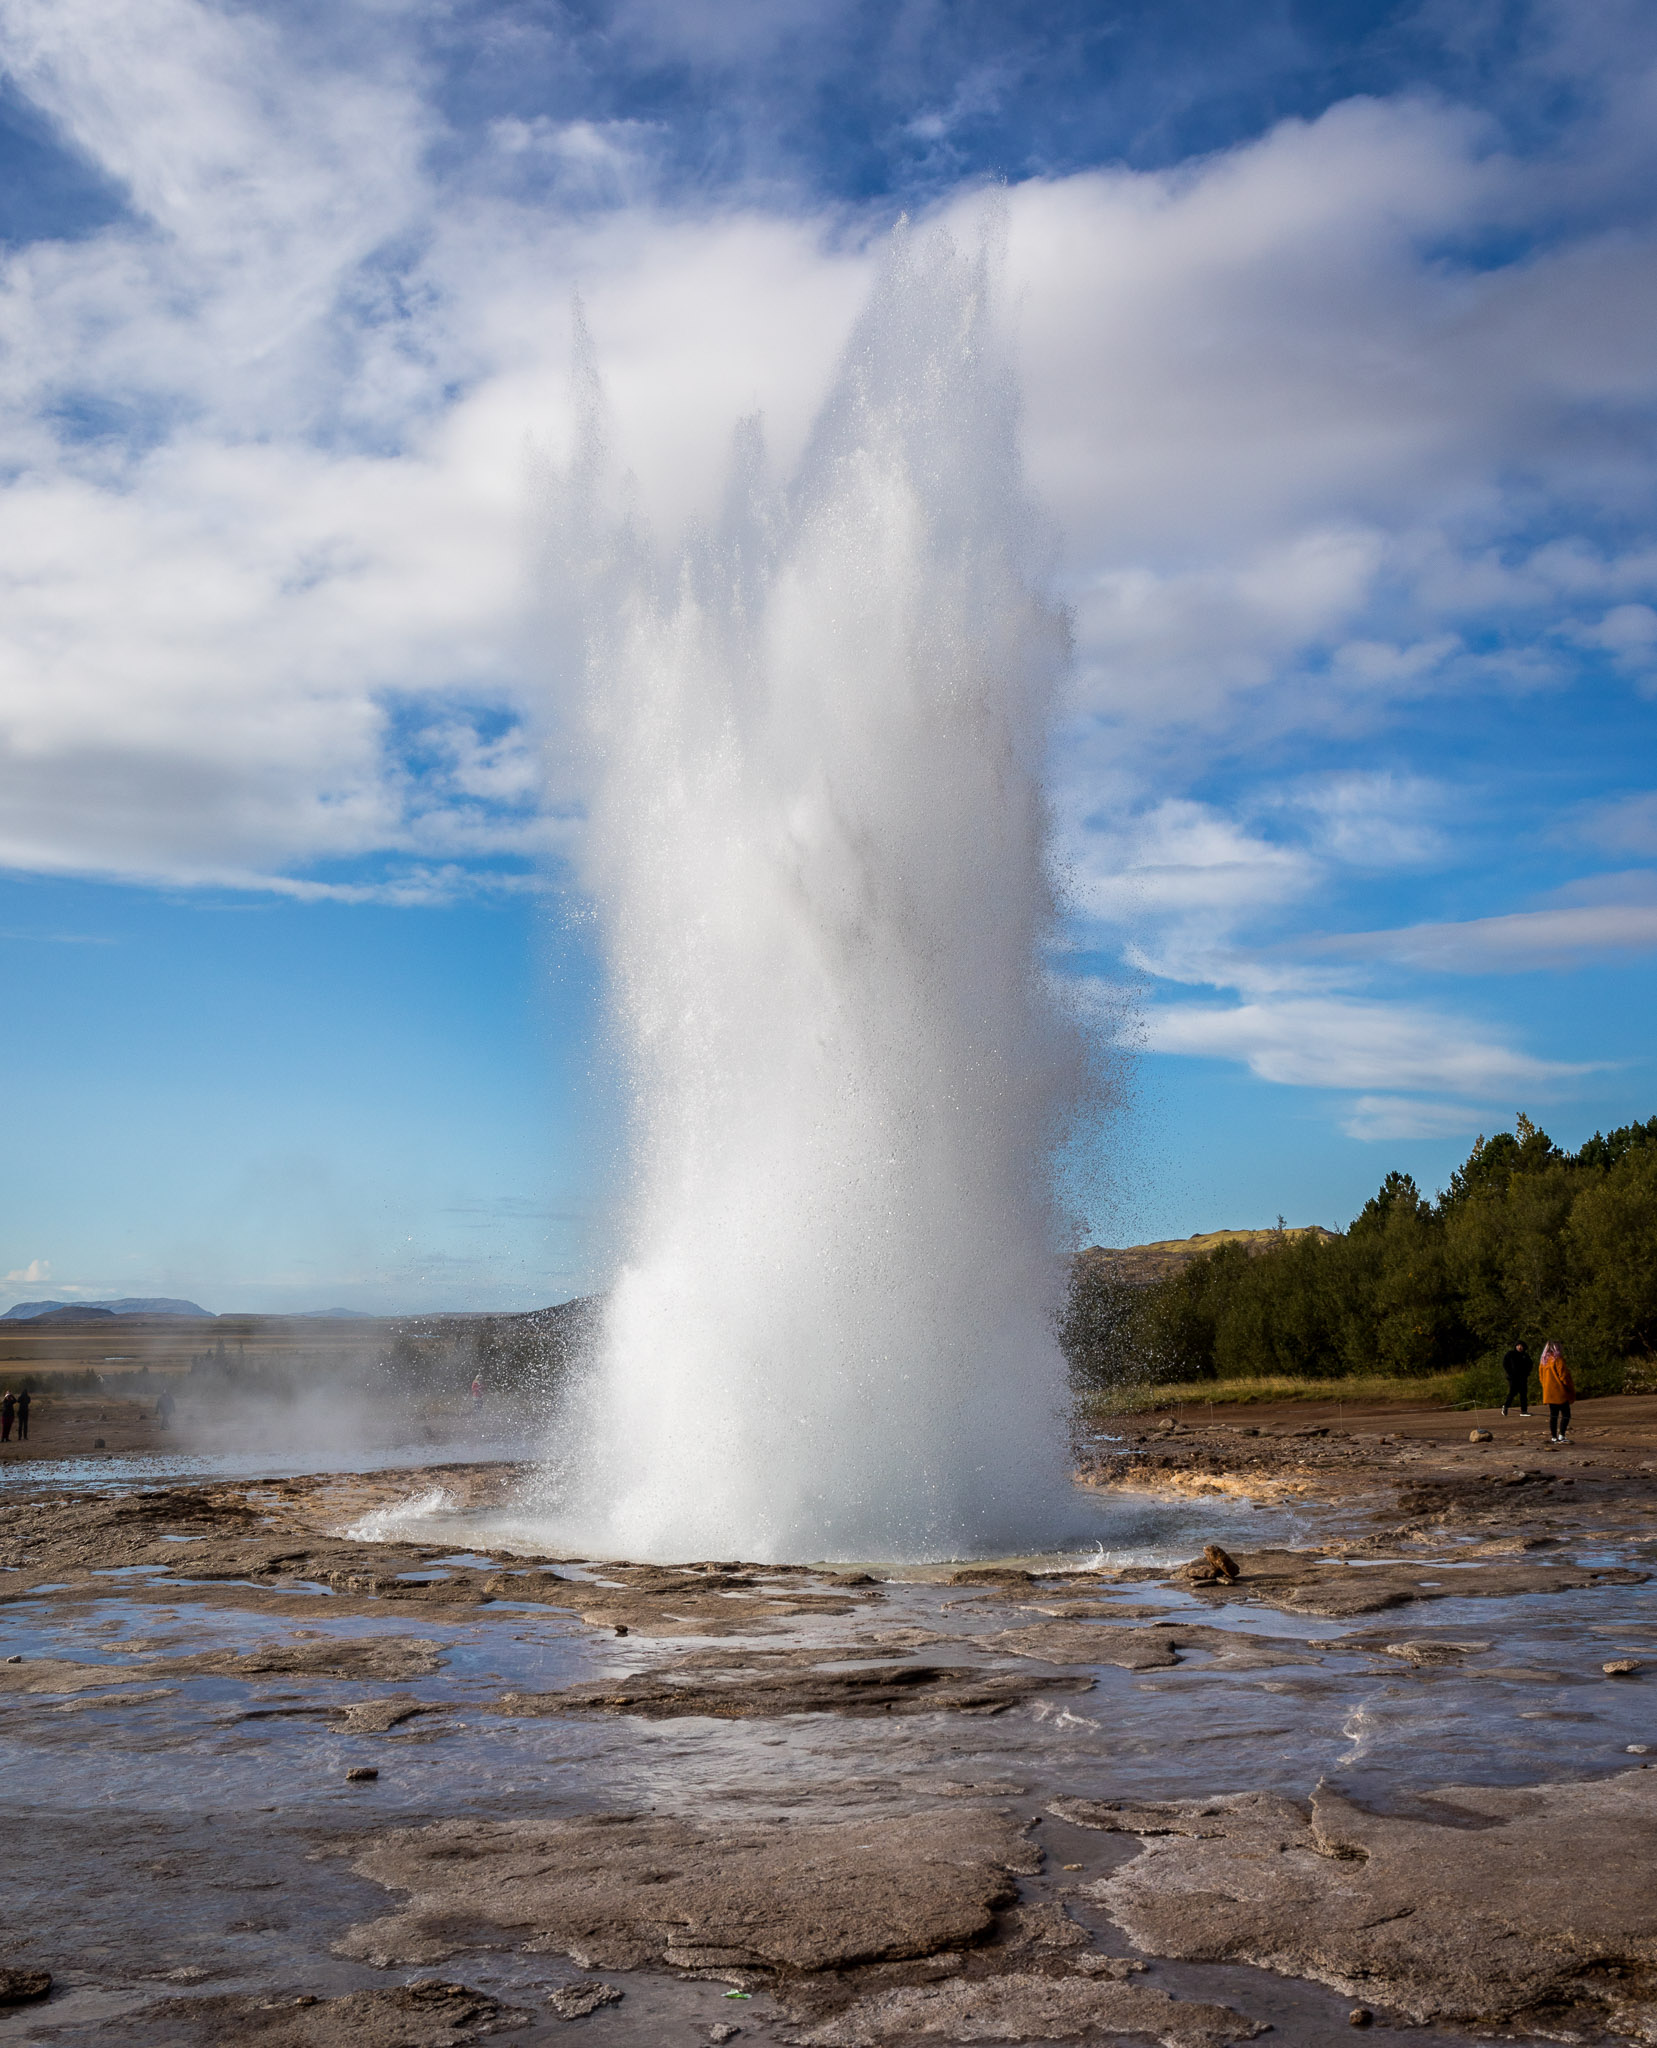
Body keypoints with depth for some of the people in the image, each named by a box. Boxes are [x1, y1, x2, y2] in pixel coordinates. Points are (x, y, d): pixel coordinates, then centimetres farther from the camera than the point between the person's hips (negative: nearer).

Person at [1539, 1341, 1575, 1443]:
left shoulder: (1543, 1362, 10)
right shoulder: (1558, 1360, -13)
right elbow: (1564, 1376, -14)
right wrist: (1572, 1388, -3)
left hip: (1548, 1392, 7)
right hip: (1560, 1392, -7)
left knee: (1553, 1415, 10)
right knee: (1566, 1414, -2)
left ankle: (1553, 1437, 9)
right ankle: (1561, 1435, -13)